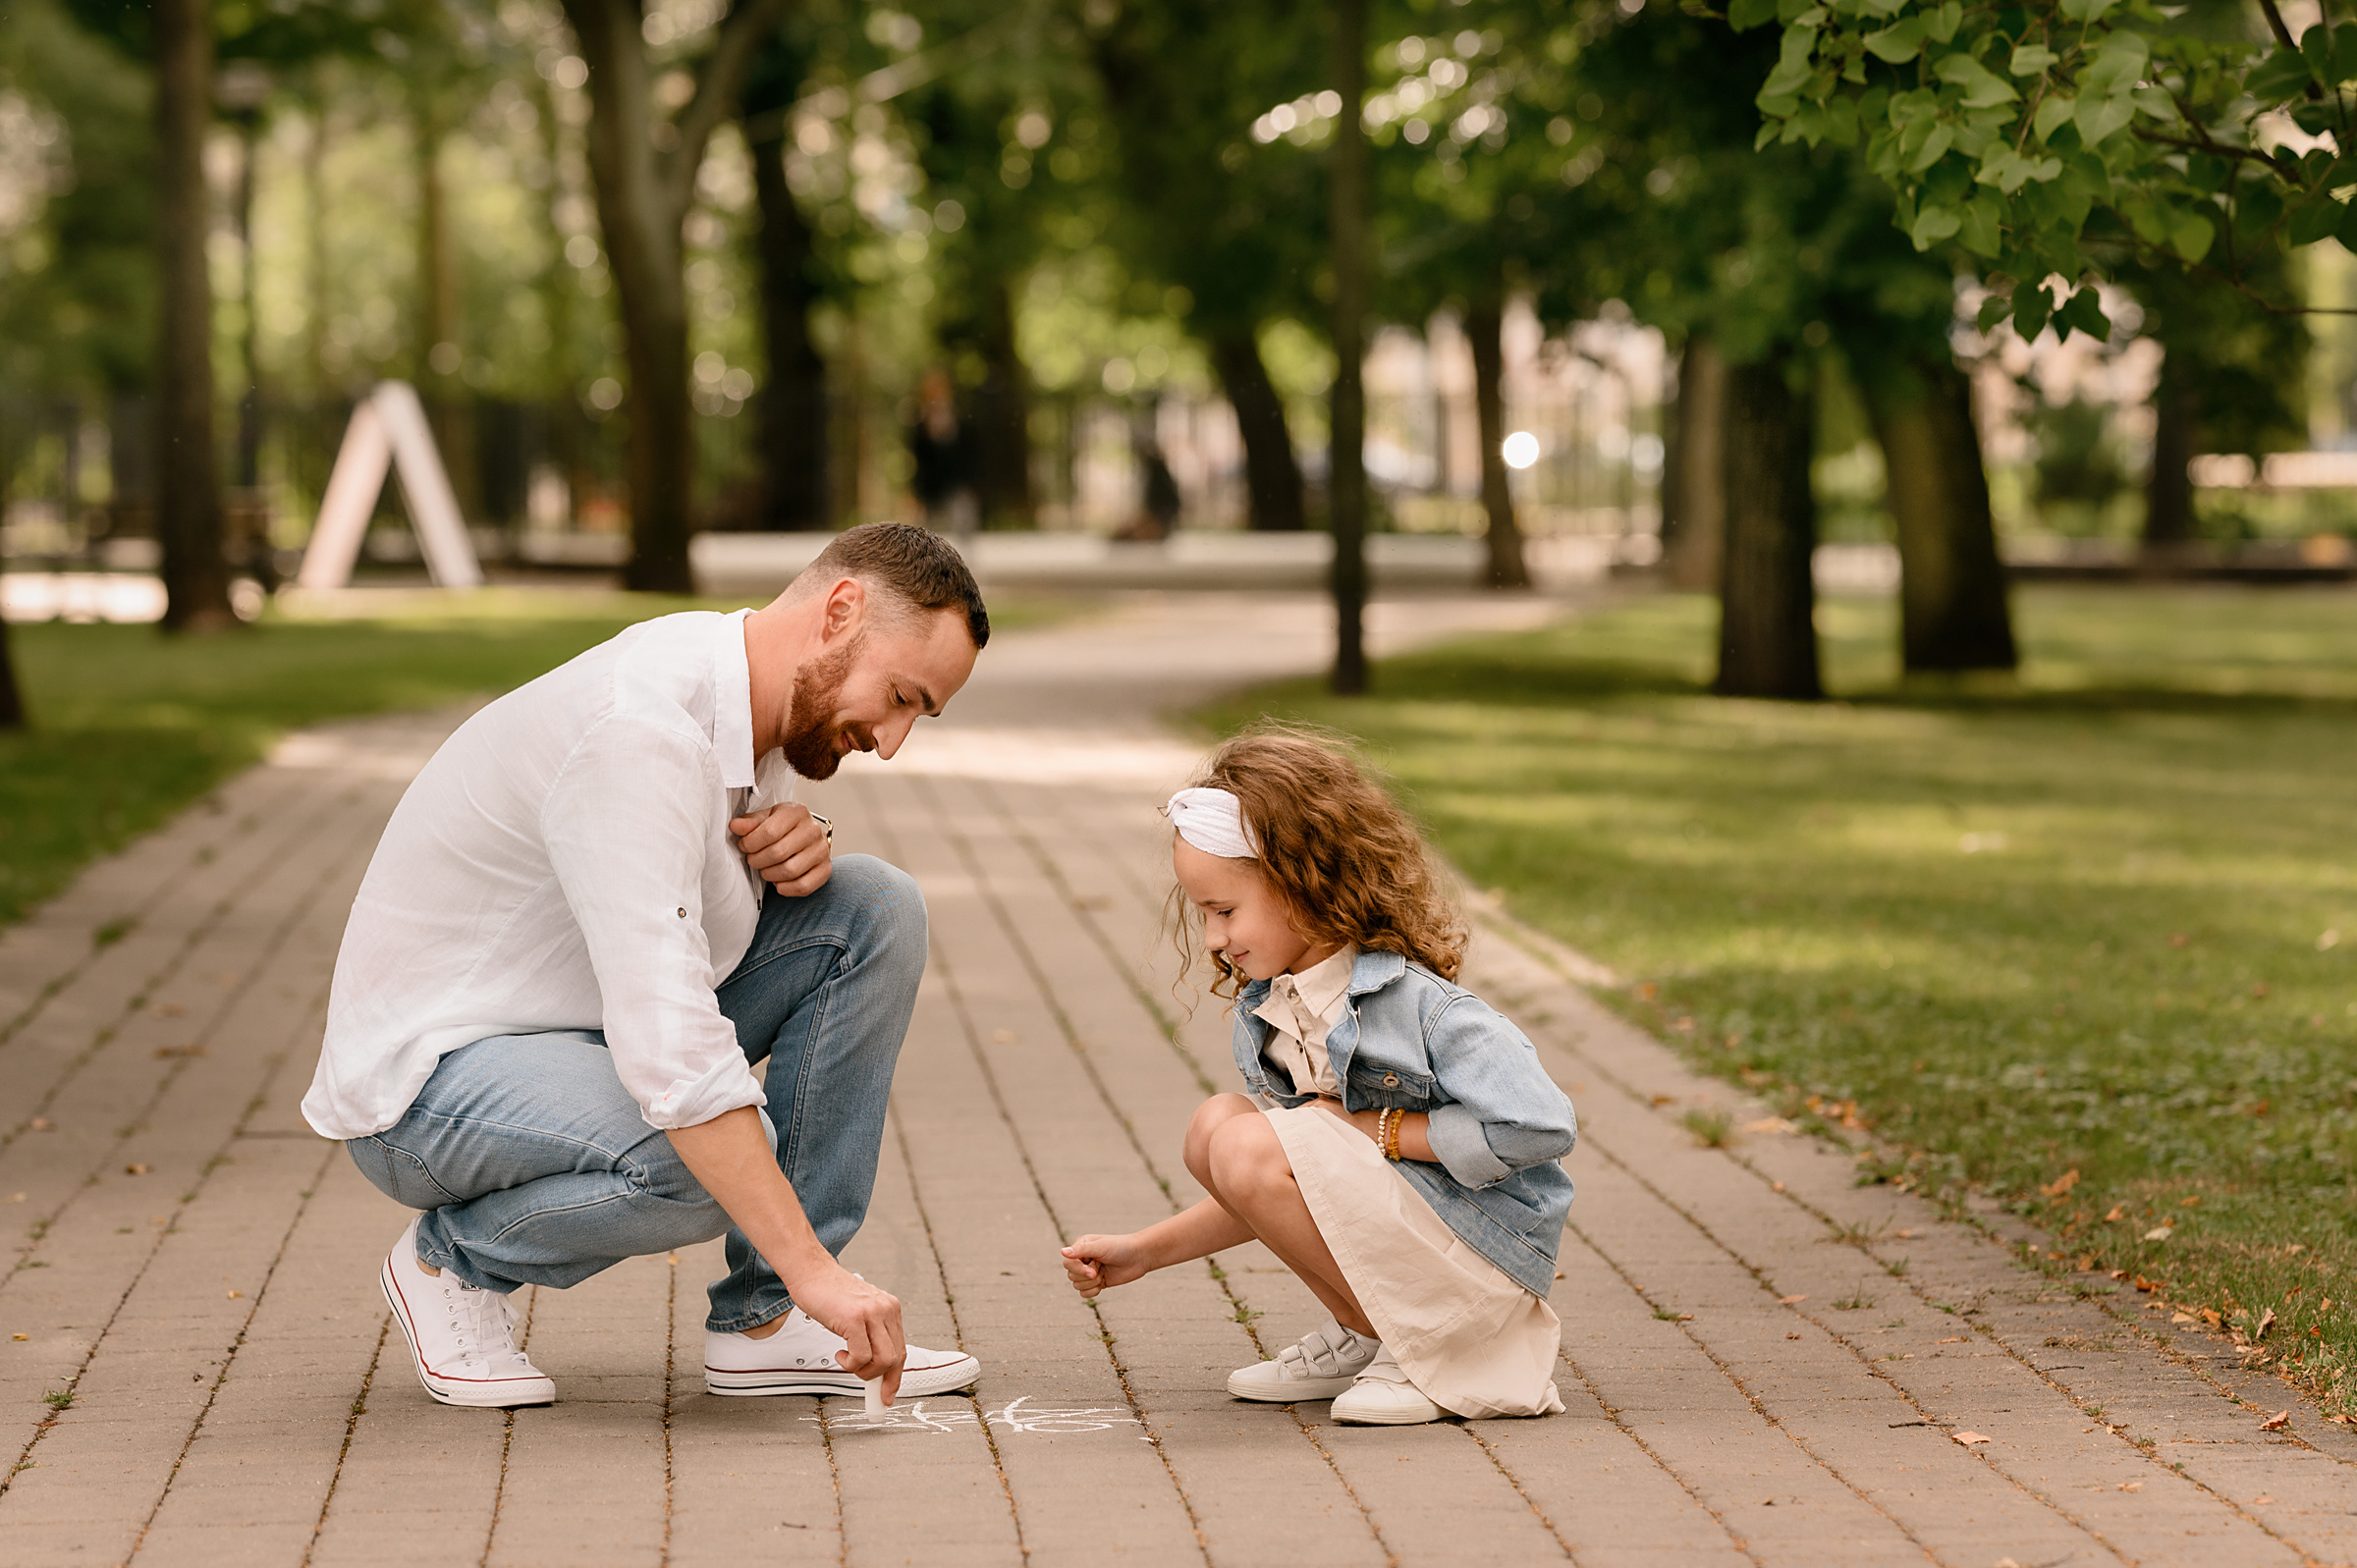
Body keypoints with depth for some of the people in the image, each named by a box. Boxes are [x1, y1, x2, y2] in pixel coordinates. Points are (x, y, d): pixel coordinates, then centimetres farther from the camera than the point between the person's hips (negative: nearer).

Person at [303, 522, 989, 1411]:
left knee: (873, 910, -5)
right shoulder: (642, 731, -30)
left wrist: (795, 843, -7)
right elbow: (671, 1051, -38)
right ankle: (457, 1255, -4)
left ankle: (762, 1320, -4)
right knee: (722, 1157, -36)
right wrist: (816, 1270, -39)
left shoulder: (750, 699, -1)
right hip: (432, 1069, -9)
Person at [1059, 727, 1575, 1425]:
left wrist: (1379, 1129, -19)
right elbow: (1276, 1199, 15)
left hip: (1484, 1255, -9)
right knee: (1216, 1125, -3)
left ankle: (1434, 1345, -10)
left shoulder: (1414, 1001, -20)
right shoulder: (1263, 1014, 5)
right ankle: (1368, 1335, 4)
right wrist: (1144, 1252, 9)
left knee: (1251, 1151, -23)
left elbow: (1537, 1125, -28)